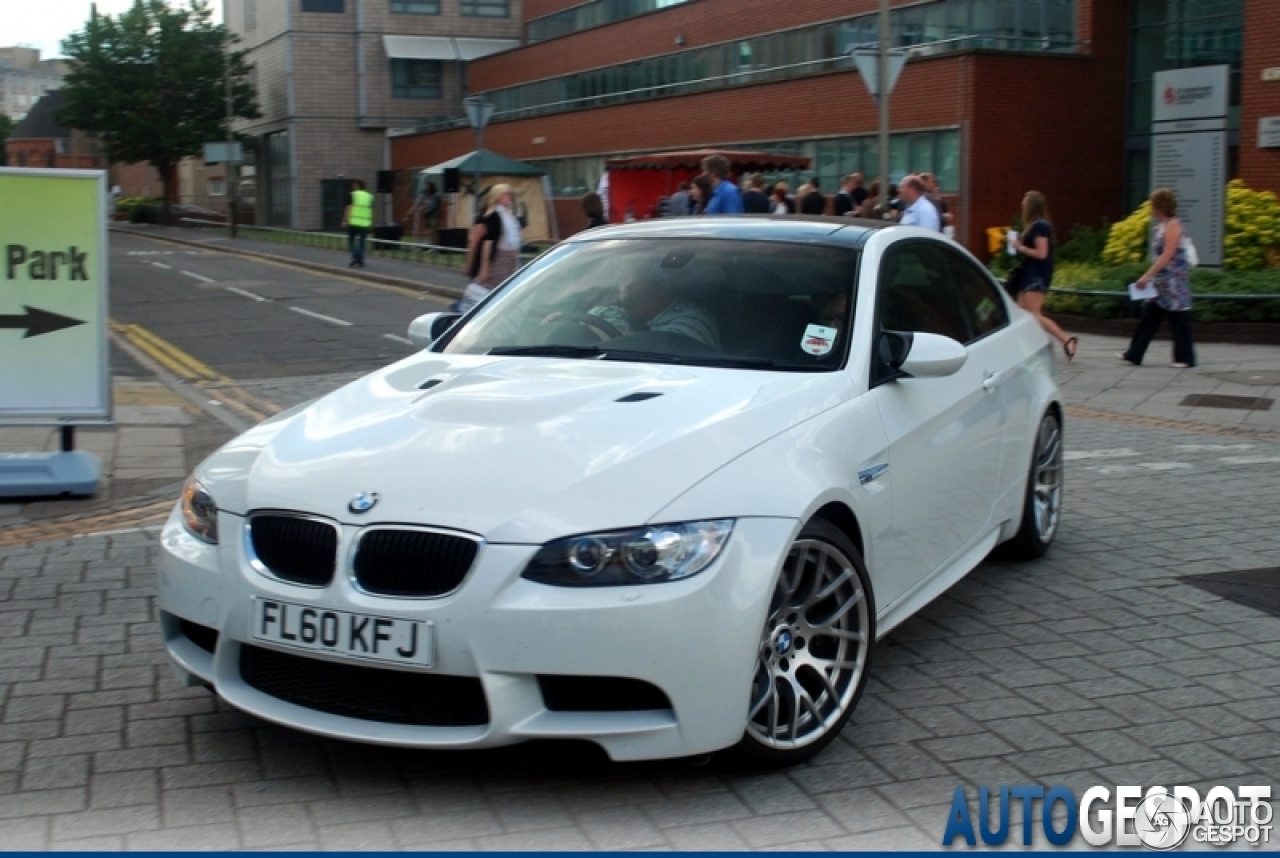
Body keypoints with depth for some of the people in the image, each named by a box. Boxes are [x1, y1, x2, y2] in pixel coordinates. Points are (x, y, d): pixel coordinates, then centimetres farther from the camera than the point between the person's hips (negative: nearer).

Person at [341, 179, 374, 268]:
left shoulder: (353, 195, -2)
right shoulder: (369, 196, 10)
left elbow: (349, 208, -8)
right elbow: (371, 211, 12)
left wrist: (345, 220, -8)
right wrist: (370, 222, 20)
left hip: (354, 222, -3)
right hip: (365, 223, 3)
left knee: (351, 240, 9)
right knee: (361, 242, 9)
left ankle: (355, 257, -11)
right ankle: (360, 261, 7)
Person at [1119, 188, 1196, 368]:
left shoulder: (1173, 225, -14)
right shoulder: (1162, 226, 13)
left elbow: (1167, 256, -20)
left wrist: (1147, 276, -22)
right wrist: (1150, 277, 15)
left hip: (1174, 282, -9)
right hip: (1161, 283, 9)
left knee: (1178, 320, -1)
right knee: (1149, 316, 8)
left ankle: (1185, 358, 8)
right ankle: (1133, 355, 10)